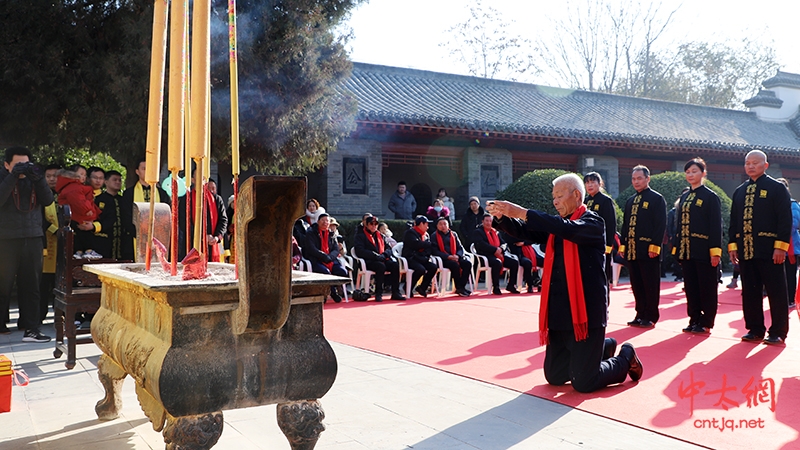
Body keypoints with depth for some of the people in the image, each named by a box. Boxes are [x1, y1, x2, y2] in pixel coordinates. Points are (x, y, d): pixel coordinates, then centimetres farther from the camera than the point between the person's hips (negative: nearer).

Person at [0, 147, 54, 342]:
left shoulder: (33, 179, 11)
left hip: (33, 239, 3)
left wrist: (38, 178, -13)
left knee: (32, 286, 2)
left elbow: (48, 200, -1)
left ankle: (31, 329, 5)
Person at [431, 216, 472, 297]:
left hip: (455, 257, 5)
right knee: (455, 265, -33)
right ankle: (459, 288, -22)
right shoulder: (434, 236, 4)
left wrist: (457, 255, -11)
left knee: (468, 263, -22)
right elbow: (435, 251, -6)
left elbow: (460, 248, 13)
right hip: (443, 259, -5)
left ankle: (461, 287, -20)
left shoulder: (453, 234, 16)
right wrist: (448, 256, -18)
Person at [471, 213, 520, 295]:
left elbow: (503, 243, 20)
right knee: (497, 263, -37)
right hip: (486, 256, -7)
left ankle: (511, 285, 3)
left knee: (515, 262, -9)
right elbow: (481, 244, -13)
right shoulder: (477, 232, 2)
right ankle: (495, 288, -27)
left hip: (499, 254, 7)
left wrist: (500, 249, -5)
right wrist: (495, 249, -19)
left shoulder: (495, 232, 23)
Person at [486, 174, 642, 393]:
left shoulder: (593, 223, -8)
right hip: (560, 312, 8)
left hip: (585, 311, -8)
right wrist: (502, 217, -14)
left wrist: (522, 213, -30)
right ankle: (602, 347, 35)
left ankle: (625, 358, 22)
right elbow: (527, 232, 5)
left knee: (583, 383, -6)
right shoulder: (558, 226, 15)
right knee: (554, 377, 15)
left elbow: (566, 229, -26)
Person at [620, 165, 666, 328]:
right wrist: (623, 245, 10)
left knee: (651, 285, 0)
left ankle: (651, 317, 7)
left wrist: (654, 246, -16)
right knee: (636, 285, 10)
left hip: (649, 250, -6)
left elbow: (661, 225, -9)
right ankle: (640, 314, 19)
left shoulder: (657, 199, -3)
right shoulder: (630, 201, 17)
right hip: (632, 251, 7)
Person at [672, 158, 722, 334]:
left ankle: (706, 323, 9)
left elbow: (716, 225, -9)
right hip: (686, 250, 6)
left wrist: (715, 251, -16)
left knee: (706, 287, 2)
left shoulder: (710, 196, -4)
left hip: (703, 251, -6)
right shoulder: (684, 197, 14)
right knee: (690, 287, 10)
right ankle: (694, 320, 18)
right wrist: (676, 248, 10)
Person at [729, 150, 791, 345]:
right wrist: (732, 244, 7)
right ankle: (755, 330, 17)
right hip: (745, 250, 5)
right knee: (750, 292, 8)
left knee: (776, 292, 0)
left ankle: (778, 332, 8)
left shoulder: (777, 188, 0)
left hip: (770, 251, -5)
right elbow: (734, 221, 15)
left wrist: (780, 246, -13)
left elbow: (785, 219, -6)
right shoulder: (739, 191, 15)